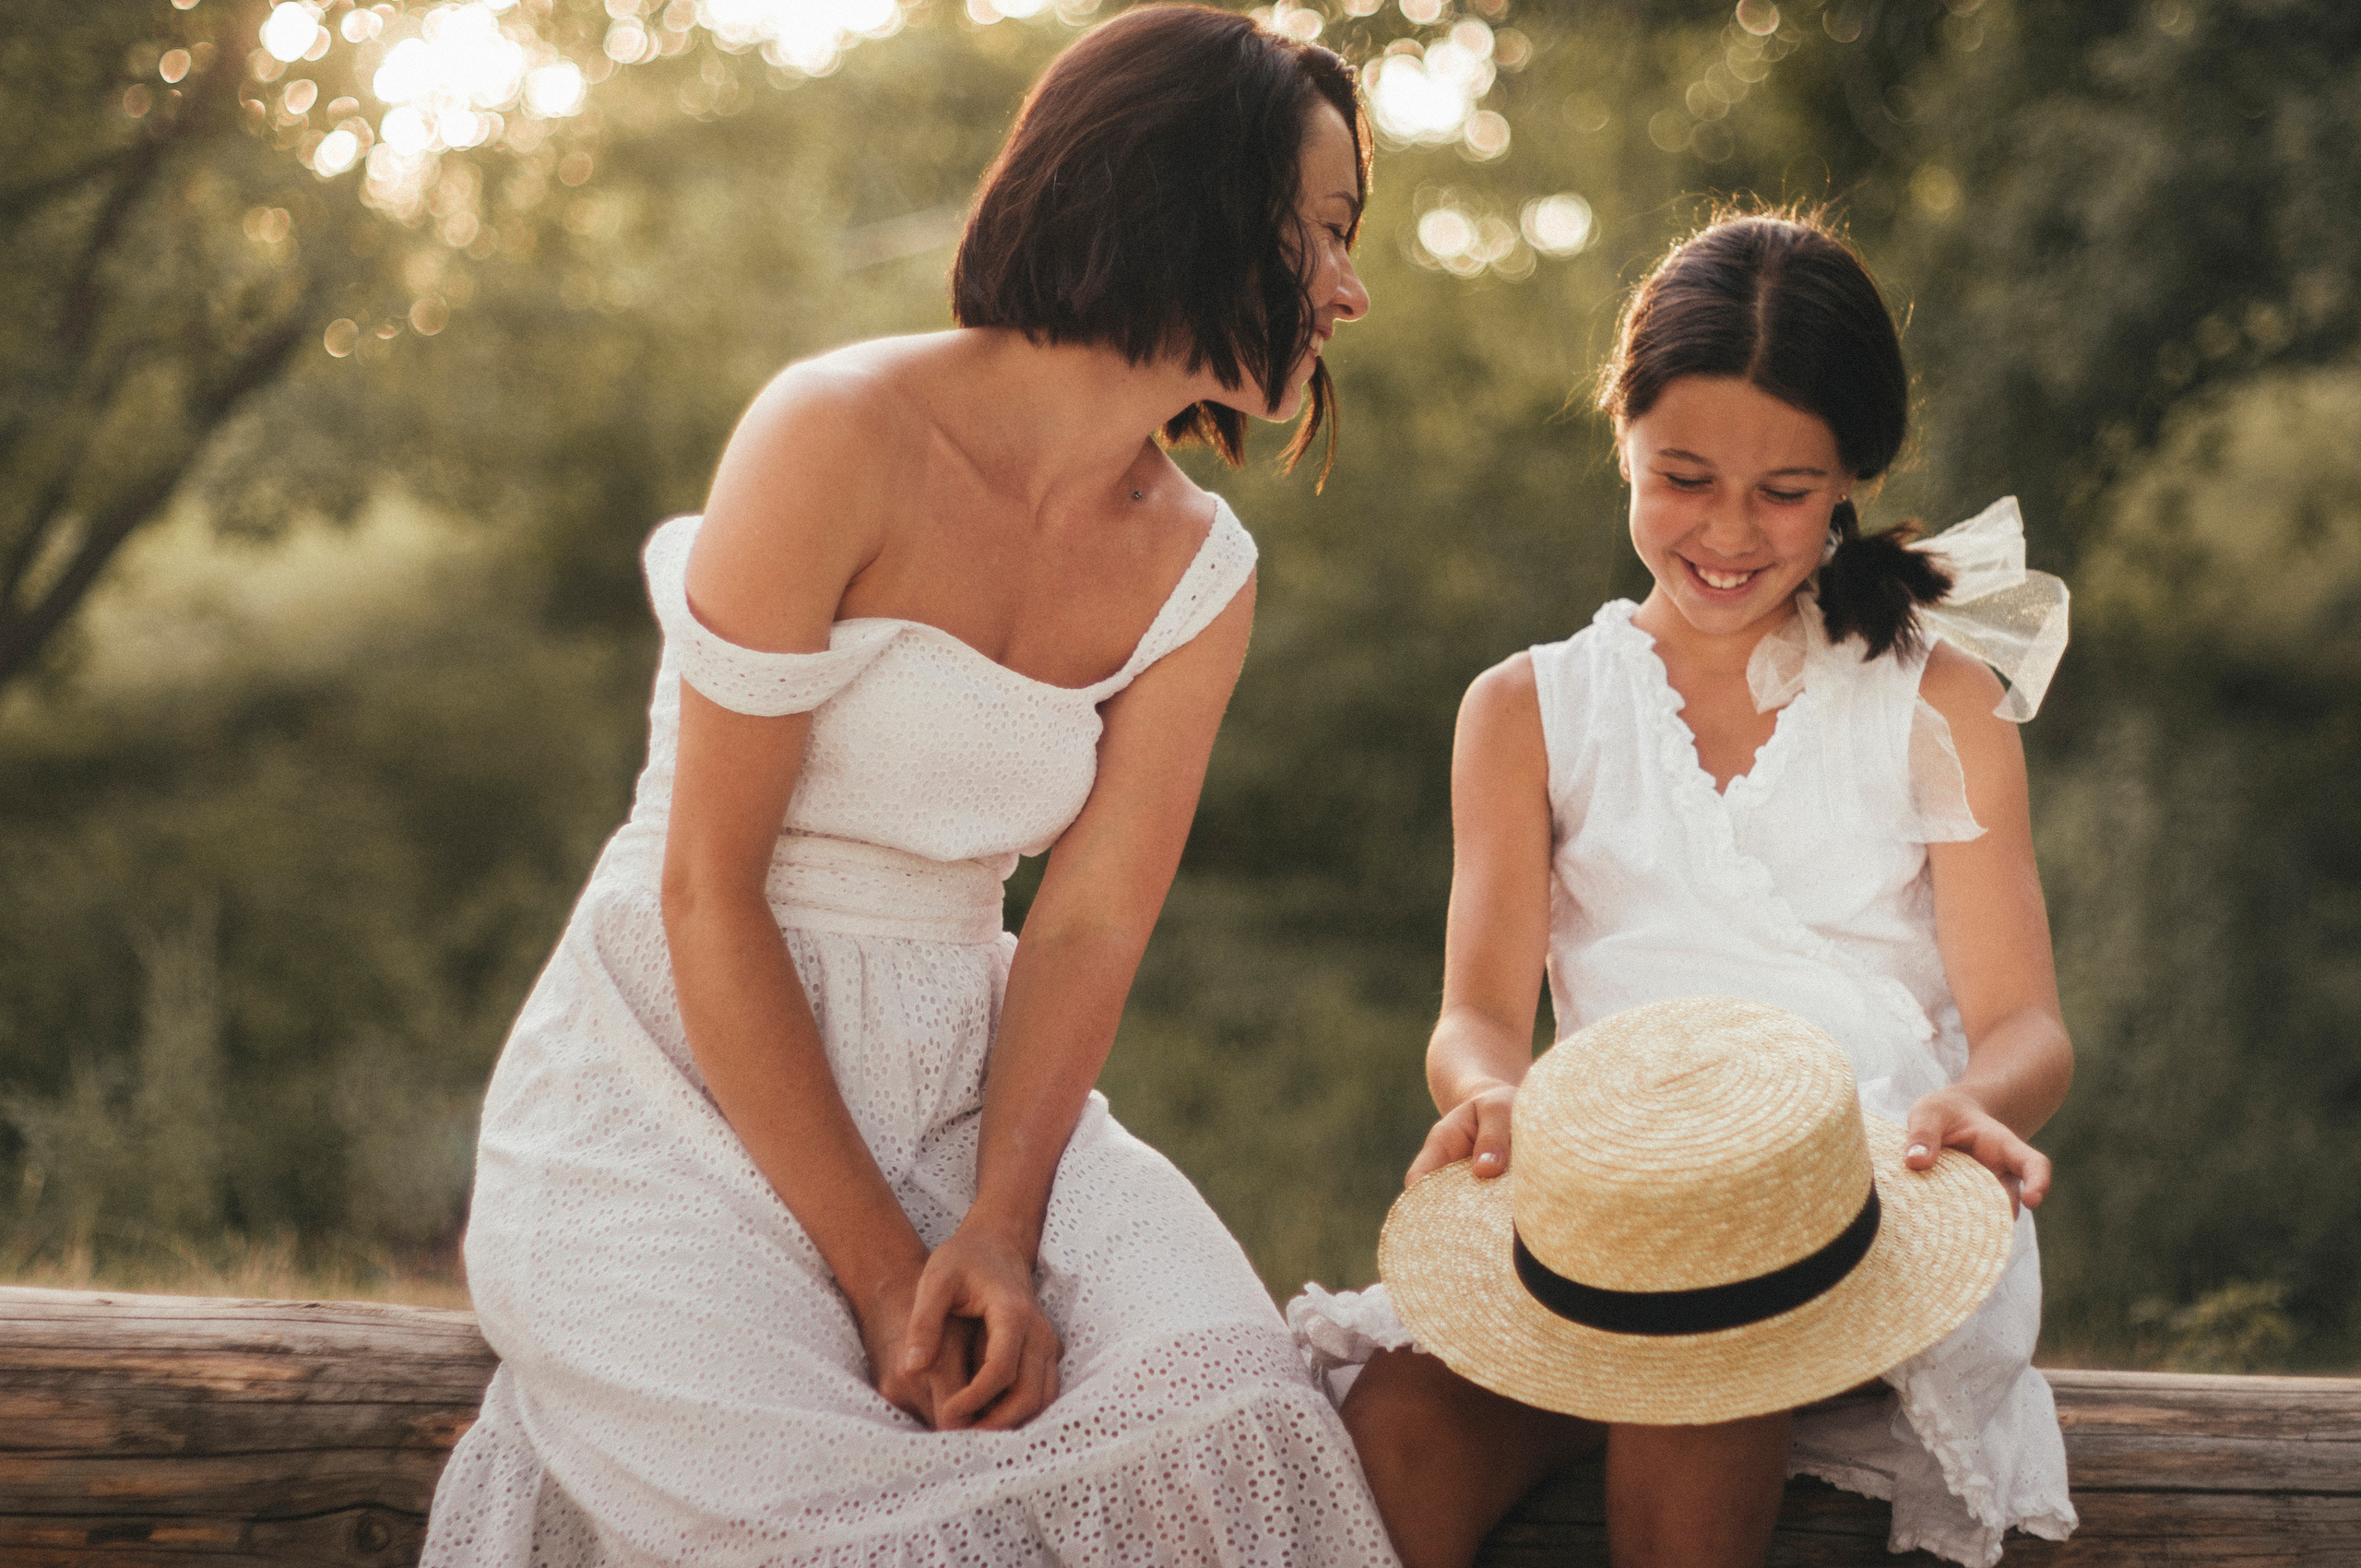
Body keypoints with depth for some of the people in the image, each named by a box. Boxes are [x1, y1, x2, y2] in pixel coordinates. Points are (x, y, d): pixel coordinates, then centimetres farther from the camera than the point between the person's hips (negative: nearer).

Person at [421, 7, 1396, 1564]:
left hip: (958, 1085, 5)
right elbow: (708, 887, -15)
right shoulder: (843, 435, -15)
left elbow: (1090, 923, -2)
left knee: (1225, 1414, -21)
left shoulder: (1195, 571, 4)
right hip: (687, 1087, -5)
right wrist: (882, 1273, -18)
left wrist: (999, 1230, -20)